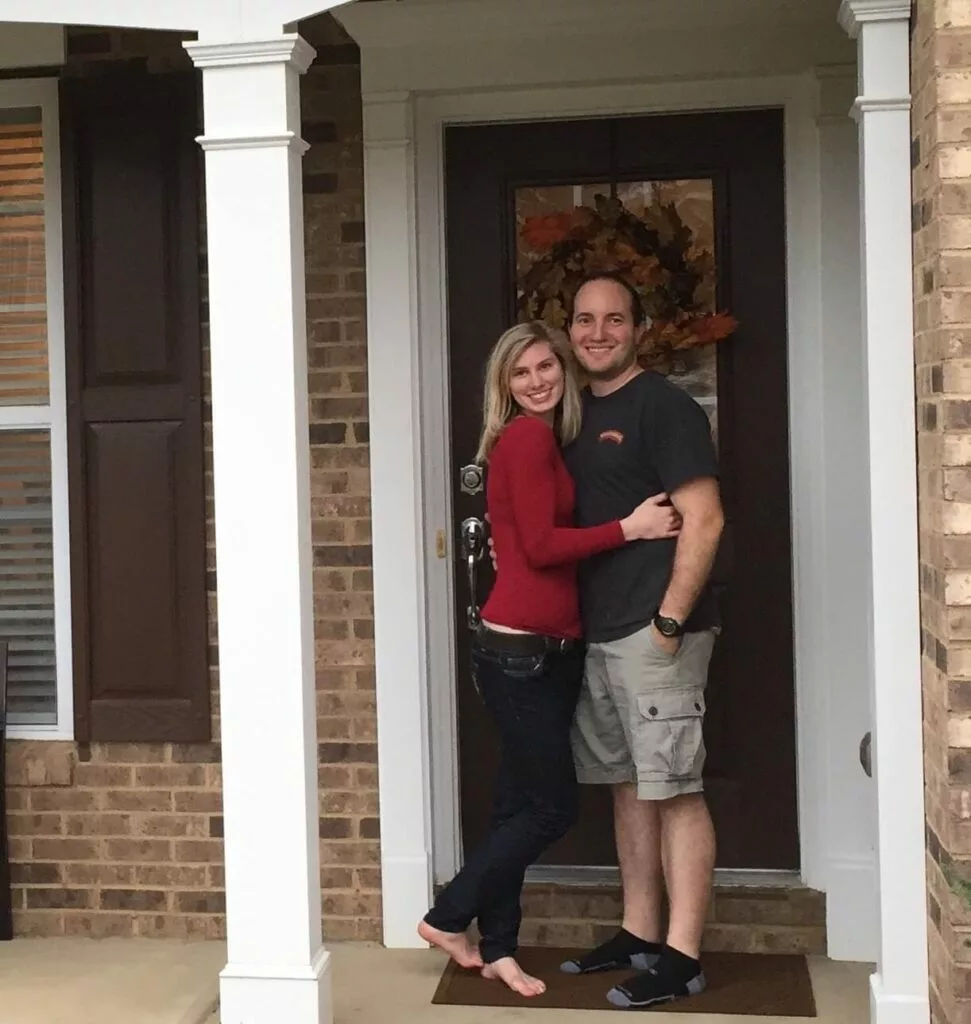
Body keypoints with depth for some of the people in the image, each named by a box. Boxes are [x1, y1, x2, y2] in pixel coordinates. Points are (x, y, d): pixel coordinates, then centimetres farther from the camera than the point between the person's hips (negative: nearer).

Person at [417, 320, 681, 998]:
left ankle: (497, 947, 22)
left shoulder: (548, 439, 17)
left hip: (551, 650, 9)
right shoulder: (526, 435, -11)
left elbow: (560, 535, 8)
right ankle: (449, 917, 12)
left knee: (521, 803, 13)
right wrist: (629, 528, -15)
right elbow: (540, 546, -17)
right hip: (518, 649, -9)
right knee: (551, 805, -2)